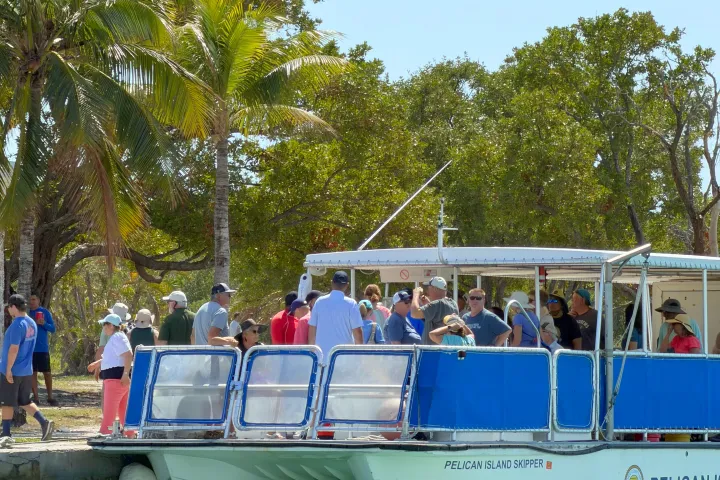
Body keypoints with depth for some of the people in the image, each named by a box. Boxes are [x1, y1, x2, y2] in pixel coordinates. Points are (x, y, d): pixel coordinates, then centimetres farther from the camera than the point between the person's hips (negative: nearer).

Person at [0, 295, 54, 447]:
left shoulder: (17, 325, -18)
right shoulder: (32, 323, 9)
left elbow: (14, 349, -22)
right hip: (27, 371, 8)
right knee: (25, 401, 16)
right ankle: (44, 423, 2)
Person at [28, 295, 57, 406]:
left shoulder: (45, 312, 2)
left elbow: (53, 329, 1)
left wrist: (43, 323, -16)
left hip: (43, 348, -1)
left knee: (47, 373, 0)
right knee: (32, 373, 2)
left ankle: (50, 397, 9)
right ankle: (35, 398, 7)